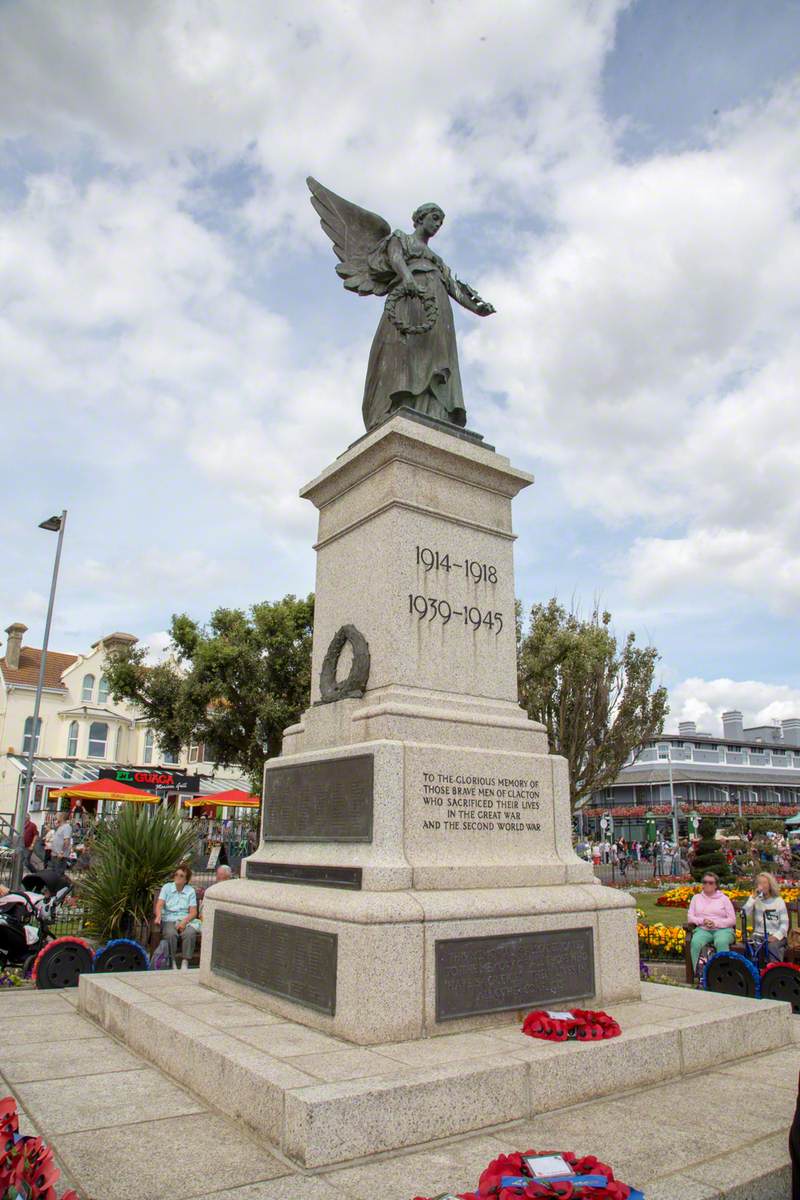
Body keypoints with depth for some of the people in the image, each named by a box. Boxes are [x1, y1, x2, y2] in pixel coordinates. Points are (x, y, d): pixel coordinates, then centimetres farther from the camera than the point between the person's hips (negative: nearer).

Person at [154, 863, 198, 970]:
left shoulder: (191, 891, 9)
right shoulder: (167, 887, 9)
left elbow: (193, 912, 2)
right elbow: (159, 905, -3)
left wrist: (184, 922, -17)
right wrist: (158, 916, -26)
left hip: (185, 920, 0)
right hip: (169, 920, 0)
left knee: (190, 933, -33)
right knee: (171, 933, -34)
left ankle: (185, 963, -24)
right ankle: (172, 962, -19)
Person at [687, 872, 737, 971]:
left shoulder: (724, 898, 14)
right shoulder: (696, 898, 20)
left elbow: (732, 920, 6)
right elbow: (690, 918, 12)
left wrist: (715, 923, -10)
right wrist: (703, 921, -9)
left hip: (722, 929, -1)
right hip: (702, 930, 1)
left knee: (721, 942, -38)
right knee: (695, 942, -34)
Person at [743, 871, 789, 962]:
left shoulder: (779, 900, 4)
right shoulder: (755, 900, 6)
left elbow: (784, 923, 0)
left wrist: (776, 936, -17)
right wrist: (753, 897, -12)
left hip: (776, 936, -1)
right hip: (759, 935, 1)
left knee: (772, 947, -33)